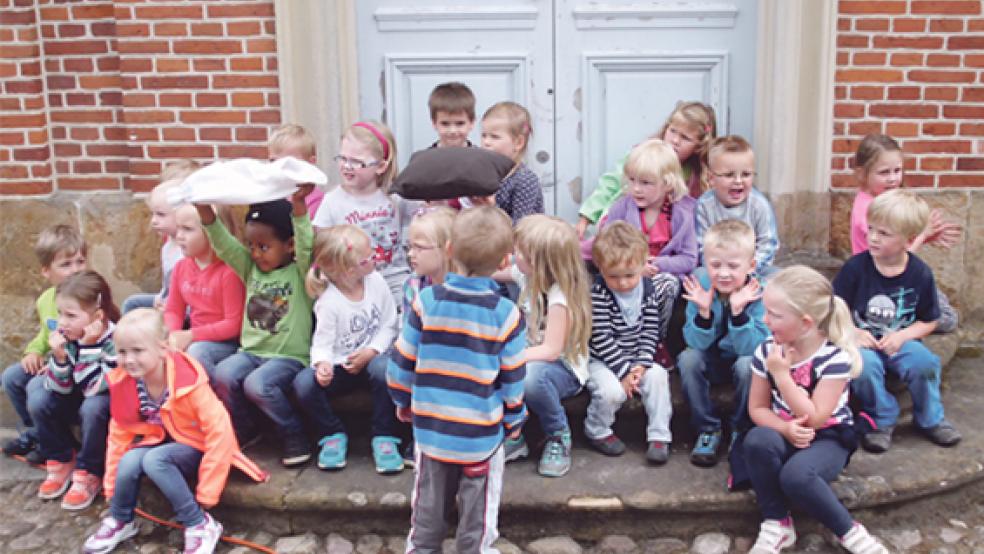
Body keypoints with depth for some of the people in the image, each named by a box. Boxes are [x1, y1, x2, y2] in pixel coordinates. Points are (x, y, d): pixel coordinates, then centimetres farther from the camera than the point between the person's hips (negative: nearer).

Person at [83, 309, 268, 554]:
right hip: (159, 442, 5)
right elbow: (119, 434, 1)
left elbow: (220, 431, -26)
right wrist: (112, 489, 3)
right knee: (129, 461, -25)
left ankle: (201, 525, -20)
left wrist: (205, 495, -23)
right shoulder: (123, 384, -11)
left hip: (194, 448, -5)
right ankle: (121, 521, 3)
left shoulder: (188, 381, -28)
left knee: (153, 460, -32)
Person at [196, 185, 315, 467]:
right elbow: (224, 244, -1)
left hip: (289, 356, -5)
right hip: (251, 351, 5)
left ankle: (294, 436, -8)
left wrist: (298, 204, -37)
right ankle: (244, 431, 2)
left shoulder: (299, 272, -3)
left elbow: (305, 245, -21)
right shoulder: (250, 269, 10)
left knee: (257, 384, -31)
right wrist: (204, 209, -17)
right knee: (223, 375, -24)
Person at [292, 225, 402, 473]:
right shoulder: (328, 302, -15)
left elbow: (389, 325, 0)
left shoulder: (376, 281, -6)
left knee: (383, 369, -36)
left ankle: (383, 438, -15)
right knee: (303, 383, -28)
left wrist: (371, 351, -15)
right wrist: (322, 364, -34)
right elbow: (323, 342, -11)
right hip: (338, 366, -1)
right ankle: (333, 435, 0)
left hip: (371, 358, 1)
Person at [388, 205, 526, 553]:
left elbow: (402, 361, -4)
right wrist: (514, 419, 10)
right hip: (482, 433, -2)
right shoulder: (506, 314, -16)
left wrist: (403, 401, 14)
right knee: (478, 505, 17)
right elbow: (512, 379, -8)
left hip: (430, 426, 2)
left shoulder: (426, 301, -12)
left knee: (429, 500, 22)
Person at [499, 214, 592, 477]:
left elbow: (551, 350, -27)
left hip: (565, 370, -7)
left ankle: (559, 438, -10)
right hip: (532, 357, 7)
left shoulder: (560, 297, -25)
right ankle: (512, 436, -1)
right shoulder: (526, 274, -5)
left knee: (531, 376, -40)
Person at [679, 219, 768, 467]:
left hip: (743, 359, -2)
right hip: (712, 361, 2)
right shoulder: (701, 286, -17)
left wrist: (738, 311, -40)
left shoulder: (758, 292, -22)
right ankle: (708, 430, -8)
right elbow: (697, 344, -18)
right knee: (688, 359, -27)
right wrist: (704, 311, -35)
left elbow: (751, 349, -28)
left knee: (747, 365, -33)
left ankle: (741, 430, -6)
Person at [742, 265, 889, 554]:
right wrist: (785, 428, -21)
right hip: (786, 436, 4)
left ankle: (849, 531, -11)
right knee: (757, 439, -32)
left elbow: (815, 418, -23)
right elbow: (757, 408, 0)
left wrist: (781, 373, -27)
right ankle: (777, 523, -15)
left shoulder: (835, 357, -18)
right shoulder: (767, 351, -5)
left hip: (829, 438, -4)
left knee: (796, 474, -36)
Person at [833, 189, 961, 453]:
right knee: (864, 365, -34)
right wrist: (852, 333, -18)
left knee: (924, 362, -28)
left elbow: (929, 321, 5)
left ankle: (930, 419, 3)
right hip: (863, 342, -1)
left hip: (900, 342, 2)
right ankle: (882, 419, -4)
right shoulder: (855, 267, -10)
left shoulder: (920, 273, -4)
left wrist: (902, 336, -12)